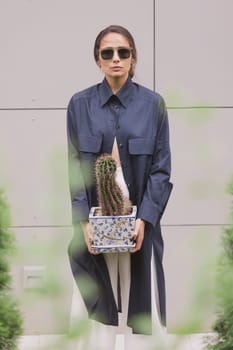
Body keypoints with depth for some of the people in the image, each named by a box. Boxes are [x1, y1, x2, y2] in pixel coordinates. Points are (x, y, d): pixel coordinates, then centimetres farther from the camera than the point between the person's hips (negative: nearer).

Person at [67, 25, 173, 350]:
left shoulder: (152, 103, 1)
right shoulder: (80, 104, 3)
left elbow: (161, 168, 0)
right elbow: (75, 166, 2)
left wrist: (143, 219, -12)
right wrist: (84, 221, -9)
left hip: (139, 218, 0)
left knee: (138, 300, 2)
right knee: (100, 303, 2)